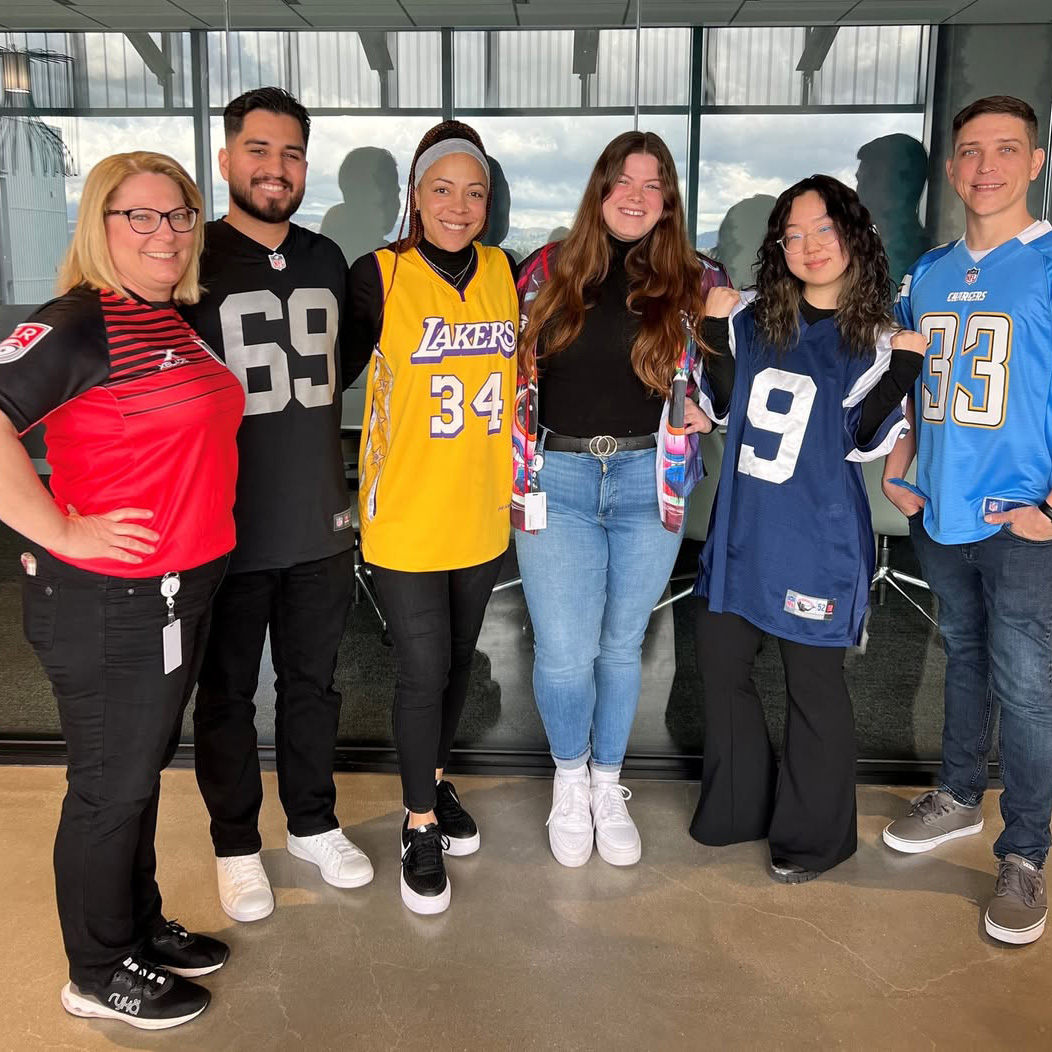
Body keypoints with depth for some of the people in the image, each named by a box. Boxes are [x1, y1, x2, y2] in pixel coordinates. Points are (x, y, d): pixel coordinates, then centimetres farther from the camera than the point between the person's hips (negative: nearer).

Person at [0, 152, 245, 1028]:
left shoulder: (177, 322, 11)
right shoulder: (78, 324, -16)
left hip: (183, 589, 8)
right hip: (106, 603, -8)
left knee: (144, 769, 21)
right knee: (112, 785, 7)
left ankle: (143, 927, 40)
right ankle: (101, 975, 27)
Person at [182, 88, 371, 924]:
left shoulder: (326, 260, 7)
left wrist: (292, 404, 9)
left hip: (322, 522, 5)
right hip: (227, 530, -4)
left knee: (313, 682, 18)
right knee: (227, 694, 11)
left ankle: (314, 824, 38)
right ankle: (237, 846, 31)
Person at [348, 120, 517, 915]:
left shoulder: (506, 274, 3)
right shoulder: (379, 276, -10)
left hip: (481, 512, 5)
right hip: (406, 513, -4)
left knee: (459, 659, 18)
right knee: (423, 669, 1)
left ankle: (437, 779, 42)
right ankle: (420, 826, 22)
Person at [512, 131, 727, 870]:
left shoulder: (696, 283, 4)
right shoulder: (548, 270, 4)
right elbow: (514, 370, 8)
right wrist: (516, 469, 2)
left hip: (647, 481, 1)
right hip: (558, 477, 0)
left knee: (622, 644, 11)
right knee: (565, 653, -3)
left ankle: (608, 784, 30)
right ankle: (569, 779, 24)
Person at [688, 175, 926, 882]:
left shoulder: (874, 340, -3)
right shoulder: (752, 318, 6)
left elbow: (864, 441, -8)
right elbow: (724, 408, 6)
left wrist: (906, 366, -18)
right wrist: (715, 327, -3)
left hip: (819, 542, -4)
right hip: (741, 530, 5)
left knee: (814, 683, 6)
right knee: (721, 664, 15)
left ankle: (815, 835, 27)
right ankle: (739, 807, 36)